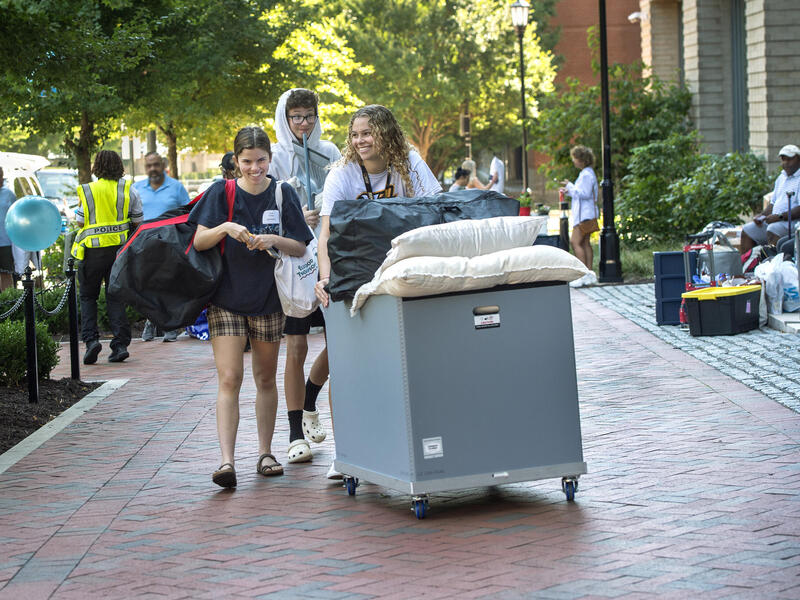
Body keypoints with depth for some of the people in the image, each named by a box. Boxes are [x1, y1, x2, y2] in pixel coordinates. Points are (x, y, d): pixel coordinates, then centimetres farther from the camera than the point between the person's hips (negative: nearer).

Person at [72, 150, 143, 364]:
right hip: (120, 248, 2)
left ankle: (90, 337, -6)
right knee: (115, 297, 9)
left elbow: (80, 223, 0)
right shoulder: (128, 190, 1)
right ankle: (120, 344, 0)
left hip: (93, 250, -2)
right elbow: (138, 223, 5)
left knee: (88, 296, 12)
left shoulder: (87, 191, -4)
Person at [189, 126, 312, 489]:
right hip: (226, 299, -2)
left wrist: (273, 240, -17)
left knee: (265, 378, 12)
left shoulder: (283, 194, 1)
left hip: (268, 299, 2)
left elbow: (301, 248, 1)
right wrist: (225, 228, -22)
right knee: (229, 380, -11)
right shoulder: (222, 193, -2)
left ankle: (265, 453, 23)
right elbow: (198, 242, -5)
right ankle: (227, 460, -17)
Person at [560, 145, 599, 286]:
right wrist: (569, 191, 17)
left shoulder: (586, 174, -15)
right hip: (584, 214, 11)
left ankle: (584, 274, -16)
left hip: (585, 215, -11)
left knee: (575, 242, -13)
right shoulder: (586, 173, 18)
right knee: (585, 243, 10)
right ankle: (589, 273, 10)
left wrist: (570, 186, -13)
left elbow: (585, 194, -21)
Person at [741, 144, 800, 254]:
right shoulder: (782, 177, 21)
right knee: (747, 231, 0)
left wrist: (780, 216, -24)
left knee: (773, 230, -36)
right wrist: (762, 215, 8)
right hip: (775, 220, 9)